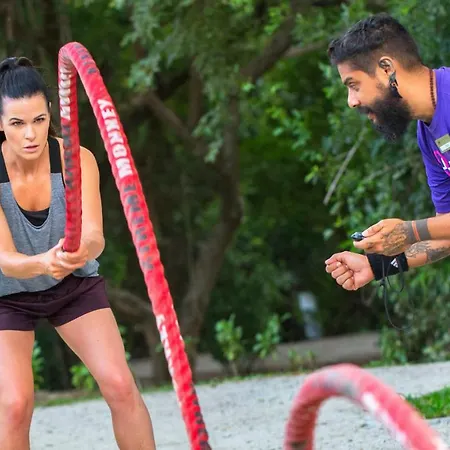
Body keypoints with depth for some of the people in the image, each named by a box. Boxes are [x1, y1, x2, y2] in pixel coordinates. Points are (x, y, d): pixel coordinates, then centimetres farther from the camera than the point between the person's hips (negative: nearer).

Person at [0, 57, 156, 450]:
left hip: (75, 284, 2)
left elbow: (95, 236, -33)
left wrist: (84, 249, -58)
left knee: (120, 385, -15)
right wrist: (43, 263, -55)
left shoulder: (77, 160, -22)